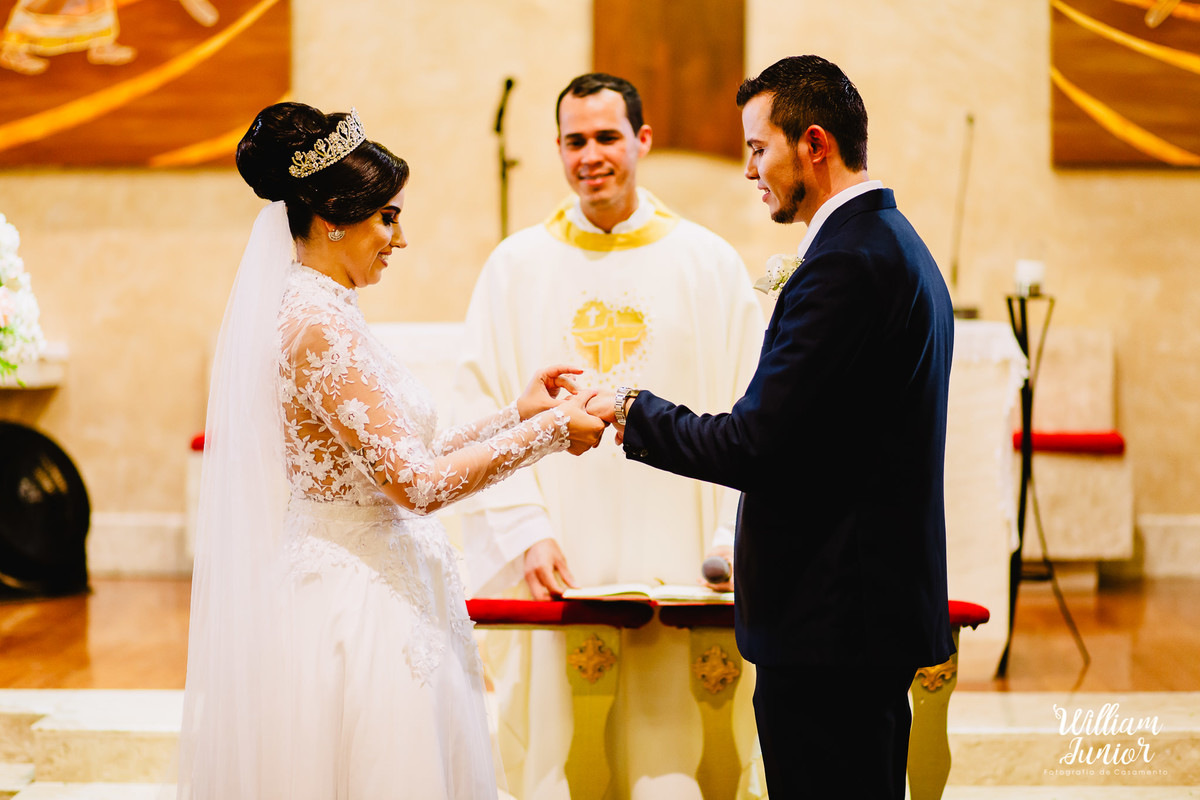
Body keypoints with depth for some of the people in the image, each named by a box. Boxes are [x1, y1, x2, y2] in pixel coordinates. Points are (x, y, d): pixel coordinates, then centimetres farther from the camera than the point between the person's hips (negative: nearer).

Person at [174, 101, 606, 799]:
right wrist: (548, 433, -11)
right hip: (357, 606, -10)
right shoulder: (320, 327, -19)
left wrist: (517, 414, 12)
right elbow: (419, 484, -21)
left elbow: (396, 461, 14)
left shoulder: (317, 314, 11)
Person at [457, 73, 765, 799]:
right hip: (557, 569, 0)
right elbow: (486, 414, 3)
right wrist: (527, 533, -8)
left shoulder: (710, 264, 7)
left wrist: (732, 540, -5)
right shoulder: (516, 267, 7)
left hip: (677, 567, 0)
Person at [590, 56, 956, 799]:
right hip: (885, 602, 10)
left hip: (830, 625, -10)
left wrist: (633, 410, -6)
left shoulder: (844, 263, -18)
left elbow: (753, 445, -20)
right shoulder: (899, 244, 15)